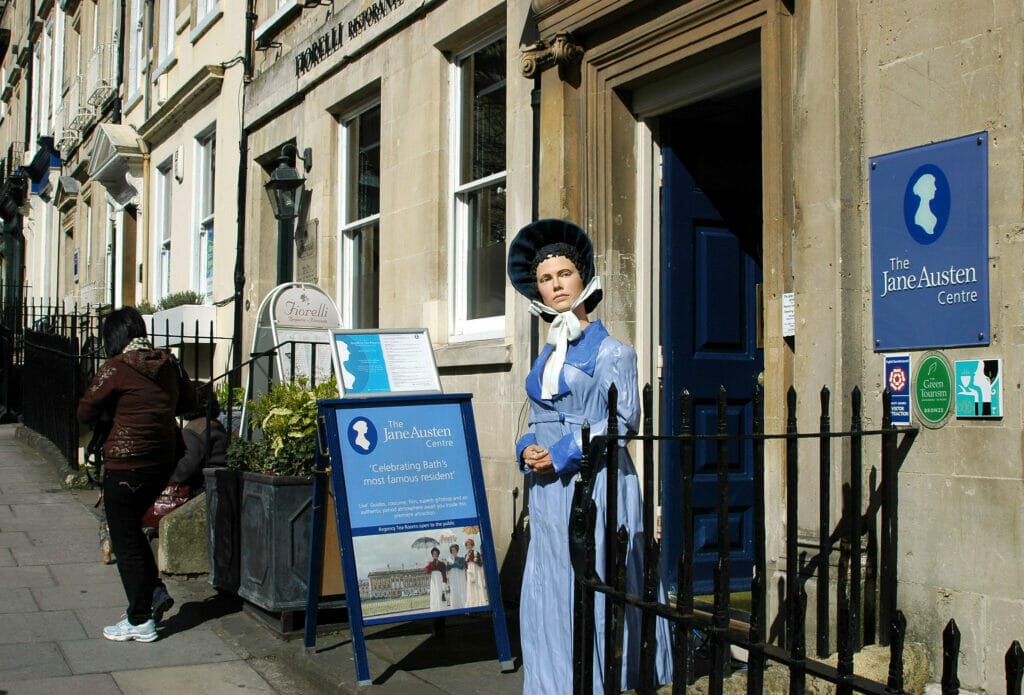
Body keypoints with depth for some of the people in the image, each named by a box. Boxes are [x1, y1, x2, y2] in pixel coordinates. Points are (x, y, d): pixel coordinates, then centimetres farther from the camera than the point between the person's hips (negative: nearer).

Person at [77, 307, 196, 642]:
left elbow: (85, 412, -6)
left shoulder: (115, 368, -14)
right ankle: (156, 592, 20)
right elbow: (188, 401, 15)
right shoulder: (169, 363, 3)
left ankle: (140, 621, 11)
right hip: (163, 460, 7)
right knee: (132, 529, 25)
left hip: (126, 464, -7)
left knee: (125, 540, 6)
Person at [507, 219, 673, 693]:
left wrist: (563, 453, -15)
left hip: (593, 482, -7)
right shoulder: (546, 357, 17)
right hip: (548, 488, 7)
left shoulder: (609, 350, -4)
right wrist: (527, 449, -1)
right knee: (547, 593, 8)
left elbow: (623, 419, -12)